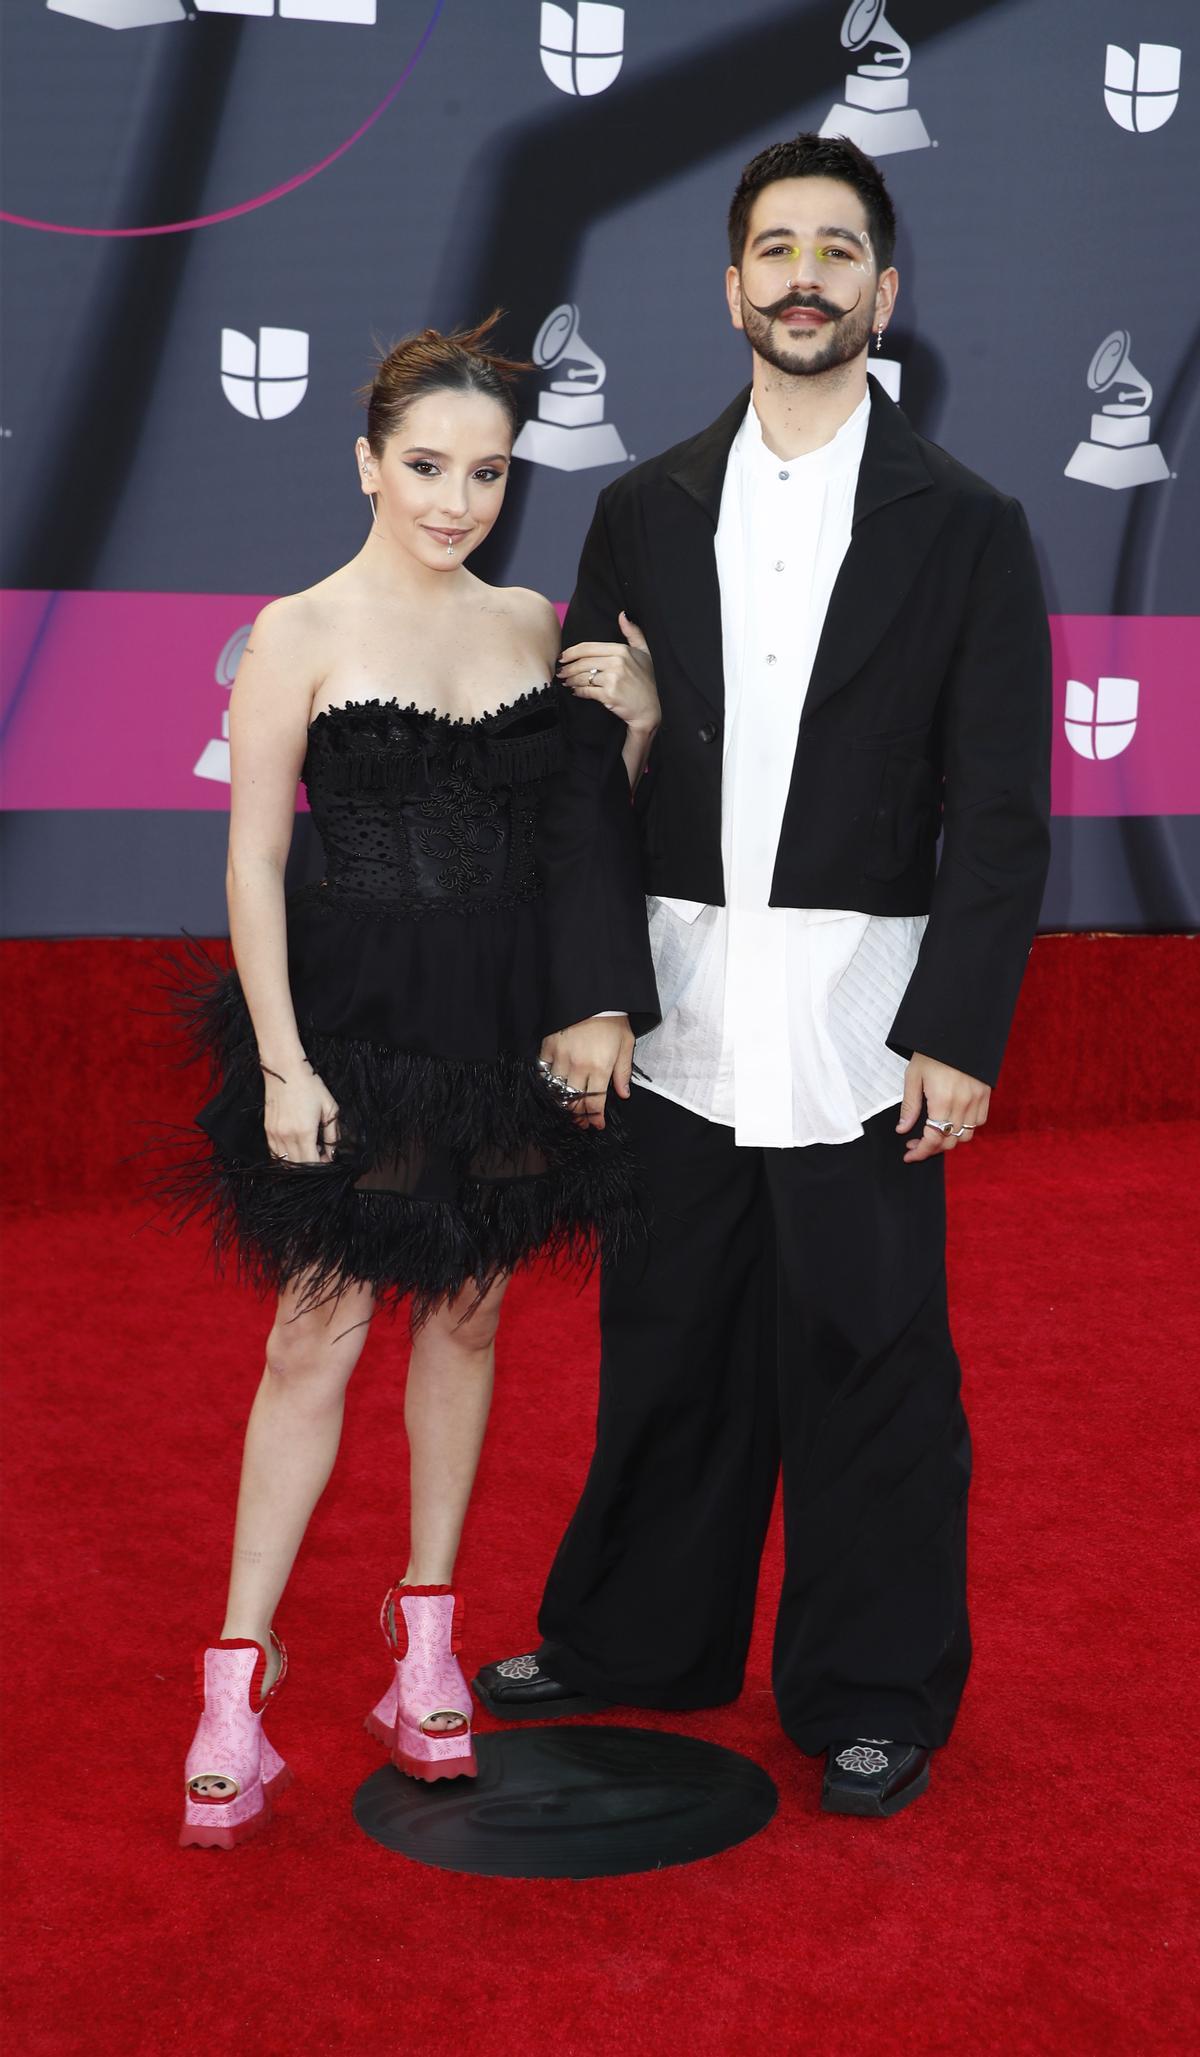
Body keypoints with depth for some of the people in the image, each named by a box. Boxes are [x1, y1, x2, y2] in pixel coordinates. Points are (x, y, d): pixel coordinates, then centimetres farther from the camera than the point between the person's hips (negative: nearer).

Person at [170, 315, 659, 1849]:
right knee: (320, 1332, -2)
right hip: (358, 1015, -4)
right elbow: (253, 862, -7)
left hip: (511, 1020, 4)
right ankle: (238, 1675, 9)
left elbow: (582, 824, 14)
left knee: (467, 1318, 11)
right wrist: (282, 1061, -12)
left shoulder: (531, 624, 7)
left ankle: (426, 1632, 26)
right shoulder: (301, 634, -5)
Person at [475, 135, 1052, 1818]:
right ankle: (639, 1643, 32)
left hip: (857, 1025, -3)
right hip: (676, 1012, 3)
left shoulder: (964, 527, 0)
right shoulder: (646, 514, 9)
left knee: (867, 1366, 4)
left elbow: (1000, 810, -3)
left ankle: (876, 1698, 21)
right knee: (668, 1348, 14)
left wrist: (959, 1034, -10)